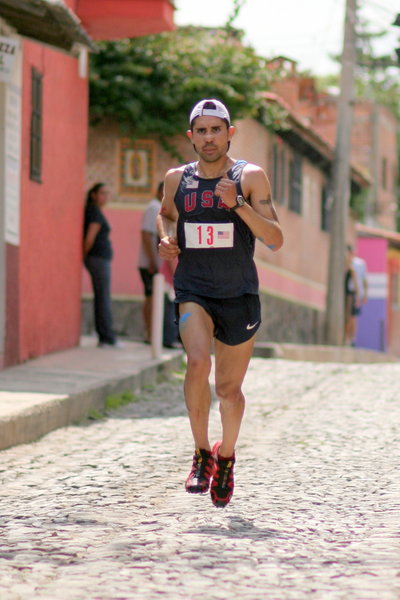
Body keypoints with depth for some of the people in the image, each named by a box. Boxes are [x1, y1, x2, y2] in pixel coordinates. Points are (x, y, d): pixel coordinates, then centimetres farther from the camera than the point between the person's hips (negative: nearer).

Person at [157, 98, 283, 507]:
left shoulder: (250, 178, -4)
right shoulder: (176, 179, 4)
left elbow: (275, 240, -10)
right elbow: (165, 213, 26)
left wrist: (238, 204, -22)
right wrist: (166, 239, 4)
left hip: (239, 295, 0)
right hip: (192, 292, 0)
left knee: (229, 387, 9)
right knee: (198, 363, -26)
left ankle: (226, 456, 37)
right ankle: (201, 454, -8)